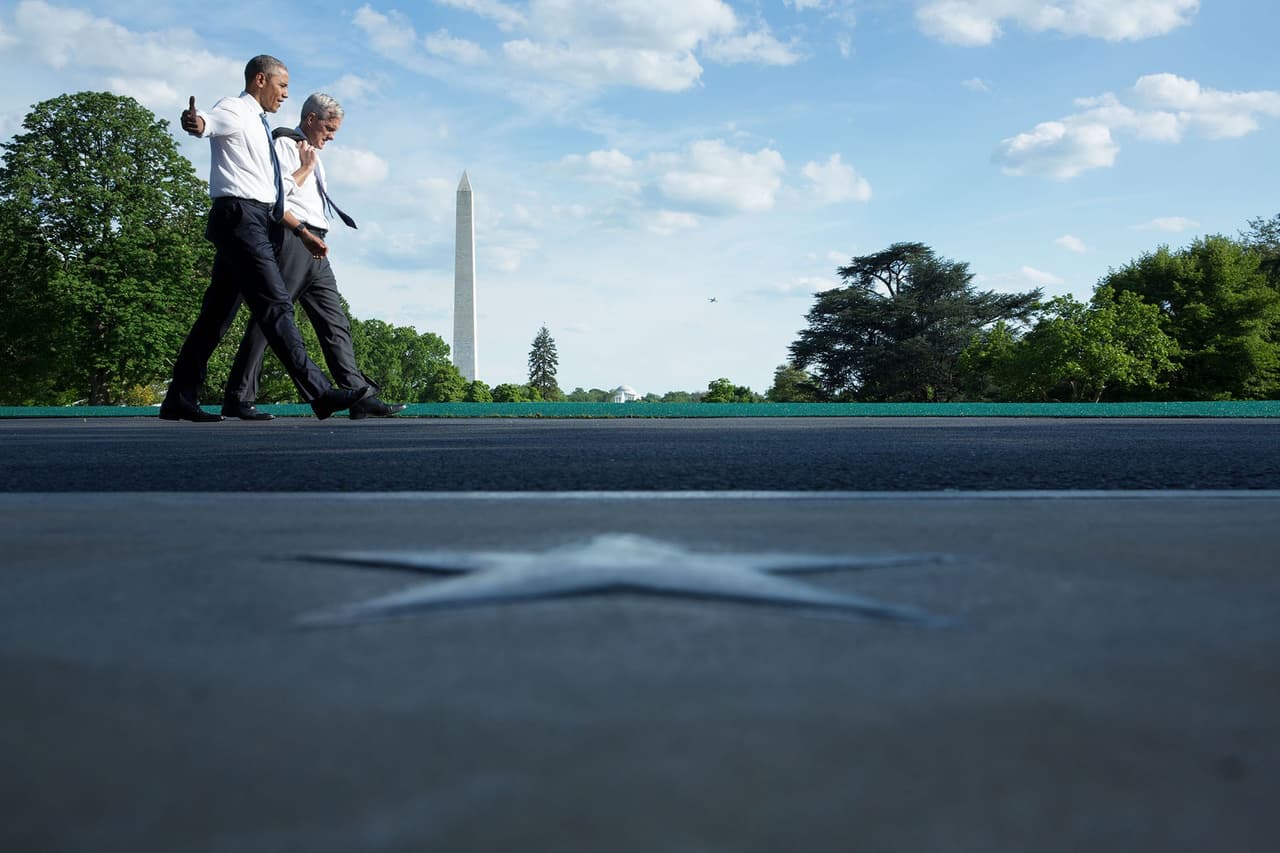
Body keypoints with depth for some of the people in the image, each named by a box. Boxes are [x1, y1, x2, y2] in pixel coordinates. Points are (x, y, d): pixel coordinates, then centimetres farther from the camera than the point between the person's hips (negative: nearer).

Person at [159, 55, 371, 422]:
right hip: (239, 216, -10)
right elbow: (205, 122, -25)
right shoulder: (234, 110, 1)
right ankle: (319, 393, -21)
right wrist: (194, 121, -48)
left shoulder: (259, 127, 29)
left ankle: (180, 399, 11)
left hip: (257, 220, 10)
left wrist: (304, 232, 27)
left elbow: (270, 198, 30)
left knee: (219, 310, 8)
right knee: (275, 305, -15)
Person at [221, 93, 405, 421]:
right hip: (292, 241, -9)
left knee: (335, 322, 1)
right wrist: (306, 167, -4)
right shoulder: (283, 144, 0)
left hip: (315, 248, 9)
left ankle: (360, 396, -3)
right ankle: (237, 398, -8)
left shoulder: (313, 155, 27)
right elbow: (280, 191, -14)